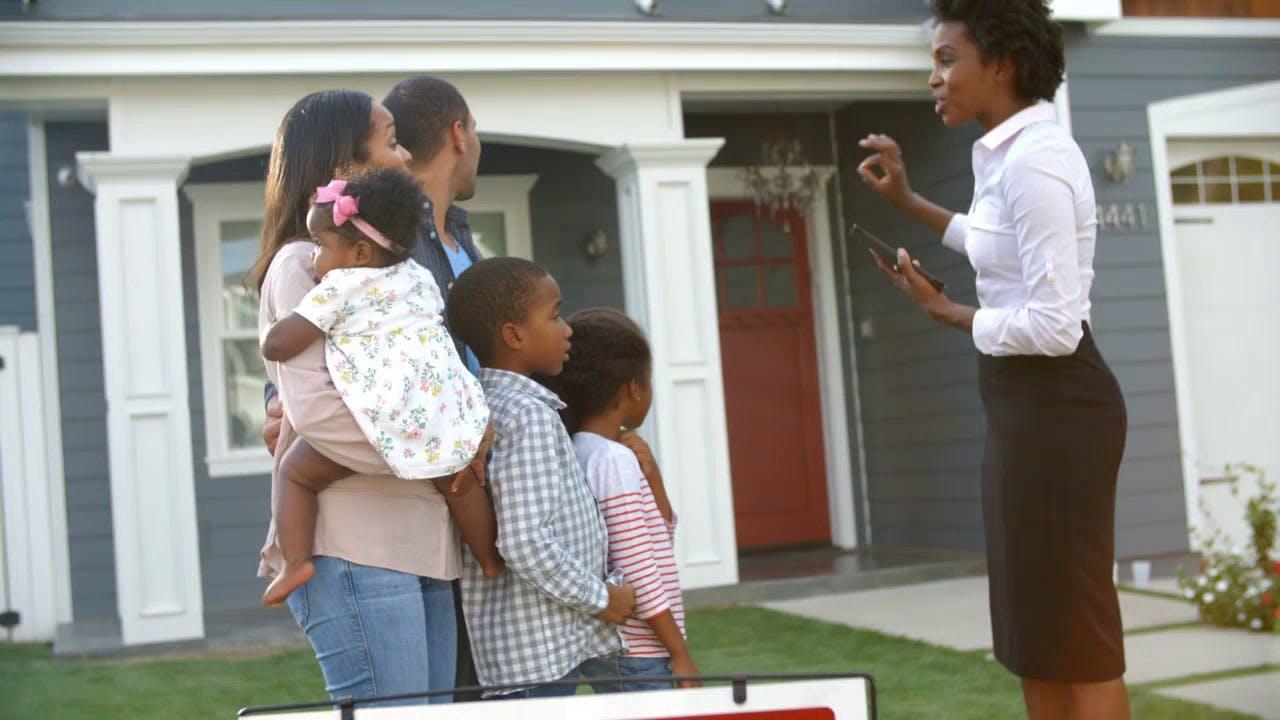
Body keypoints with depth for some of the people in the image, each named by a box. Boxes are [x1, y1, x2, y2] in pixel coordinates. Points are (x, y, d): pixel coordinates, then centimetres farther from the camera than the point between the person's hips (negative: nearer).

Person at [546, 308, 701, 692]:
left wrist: (649, 474, -3)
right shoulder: (616, 461, -16)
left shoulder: (582, 455, 9)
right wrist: (681, 654, -14)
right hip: (634, 656, -9)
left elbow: (660, 535, 11)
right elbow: (637, 571, -20)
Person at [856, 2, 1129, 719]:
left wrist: (946, 311, -10)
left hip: (1053, 407, -10)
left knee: (1075, 638, -2)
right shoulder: (1015, 150, 11)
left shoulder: (1033, 159, -20)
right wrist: (908, 200, 32)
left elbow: (1053, 327, -24)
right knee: (1040, 632, 16)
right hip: (1029, 404, 10)